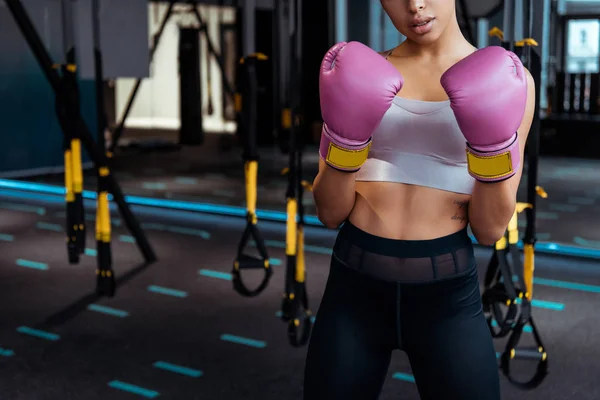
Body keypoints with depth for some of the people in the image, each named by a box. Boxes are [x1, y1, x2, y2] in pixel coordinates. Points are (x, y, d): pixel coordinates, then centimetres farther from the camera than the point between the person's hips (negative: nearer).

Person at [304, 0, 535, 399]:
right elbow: (330, 212, -1)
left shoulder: (507, 79, 0)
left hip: (447, 292, -1)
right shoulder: (364, 74, 3)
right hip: (354, 284, 1)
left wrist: (492, 144, -18)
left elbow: (490, 229, -3)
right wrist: (345, 137, -17)